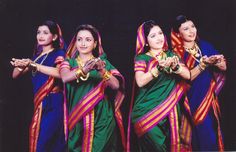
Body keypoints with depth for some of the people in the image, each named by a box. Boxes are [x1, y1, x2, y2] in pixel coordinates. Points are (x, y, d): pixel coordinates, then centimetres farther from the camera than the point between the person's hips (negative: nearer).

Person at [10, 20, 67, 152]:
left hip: (53, 103, -7)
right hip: (39, 103, 7)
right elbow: (15, 75, 14)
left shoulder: (59, 53, -3)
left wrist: (33, 64, -23)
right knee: (36, 140, 9)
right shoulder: (37, 55, 16)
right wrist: (21, 65, -9)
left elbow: (61, 73, -25)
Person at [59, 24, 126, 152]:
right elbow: (65, 77, -16)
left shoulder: (102, 62, 6)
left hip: (101, 117, 0)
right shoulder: (69, 62, 6)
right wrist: (83, 70, -33)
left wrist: (103, 71, -25)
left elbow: (116, 85, -8)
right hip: (77, 118, 0)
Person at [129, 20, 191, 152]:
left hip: (171, 109, 4)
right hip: (149, 111, -3)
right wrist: (159, 68, -26)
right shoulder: (142, 58, 1)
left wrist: (175, 66, -18)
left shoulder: (171, 55, 12)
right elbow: (140, 81, -16)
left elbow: (188, 75, 1)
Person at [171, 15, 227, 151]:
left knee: (214, 132, 12)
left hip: (210, 98, 5)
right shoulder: (177, 53, -9)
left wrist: (216, 62, -20)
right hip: (193, 100, -5)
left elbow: (224, 67, 1)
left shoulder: (205, 45, 4)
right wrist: (203, 64, -27)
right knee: (205, 136, -4)